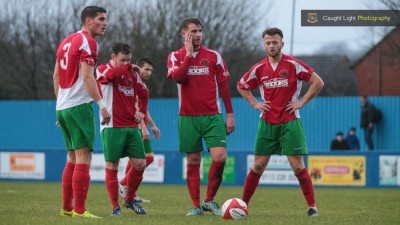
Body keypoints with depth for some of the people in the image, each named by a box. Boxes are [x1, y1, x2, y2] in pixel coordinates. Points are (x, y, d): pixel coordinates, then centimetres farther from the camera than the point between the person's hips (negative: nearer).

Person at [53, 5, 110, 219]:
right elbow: (87, 77, -17)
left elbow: (56, 76, 19)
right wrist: (102, 105, -17)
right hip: (79, 105, -9)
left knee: (73, 158, 16)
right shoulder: (88, 42, -9)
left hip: (62, 107, 9)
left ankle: (66, 208, 17)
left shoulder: (66, 42, 17)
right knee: (84, 157, -7)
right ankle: (79, 210, -11)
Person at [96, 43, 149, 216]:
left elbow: (144, 94, 24)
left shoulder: (133, 73, 13)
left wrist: (142, 111, 9)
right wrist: (128, 67, -13)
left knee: (140, 164, 2)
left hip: (132, 127, 6)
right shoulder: (102, 70, -3)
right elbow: (110, 75, -28)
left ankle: (129, 199, 21)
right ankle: (115, 207, 2)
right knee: (112, 166, -4)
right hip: (112, 128, -5)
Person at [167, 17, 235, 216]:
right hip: (188, 117, 0)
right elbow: (177, 77, -16)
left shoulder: (214, 56, 5)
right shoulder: (175, 57, 4)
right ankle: (196, 206, 10)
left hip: (213, 116, 0)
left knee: (220, 157, -14)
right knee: (193, 161, 3)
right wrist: (189, 54, -14)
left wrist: (230, 114, 3)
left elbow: (224, 86, 7)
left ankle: (210, 200, 3)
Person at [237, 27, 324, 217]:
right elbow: (241, 86, 19)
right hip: (267, 122, 3)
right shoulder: (259, 68, 3)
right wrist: (255, 104, 6)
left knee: (297, 165, -8)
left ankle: (312, 207, 0)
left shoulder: (293, 64, -7)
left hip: (290, 122, -3)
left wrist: (301, 102, -8)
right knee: (258, 166, 3)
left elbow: (318, 83, -5)